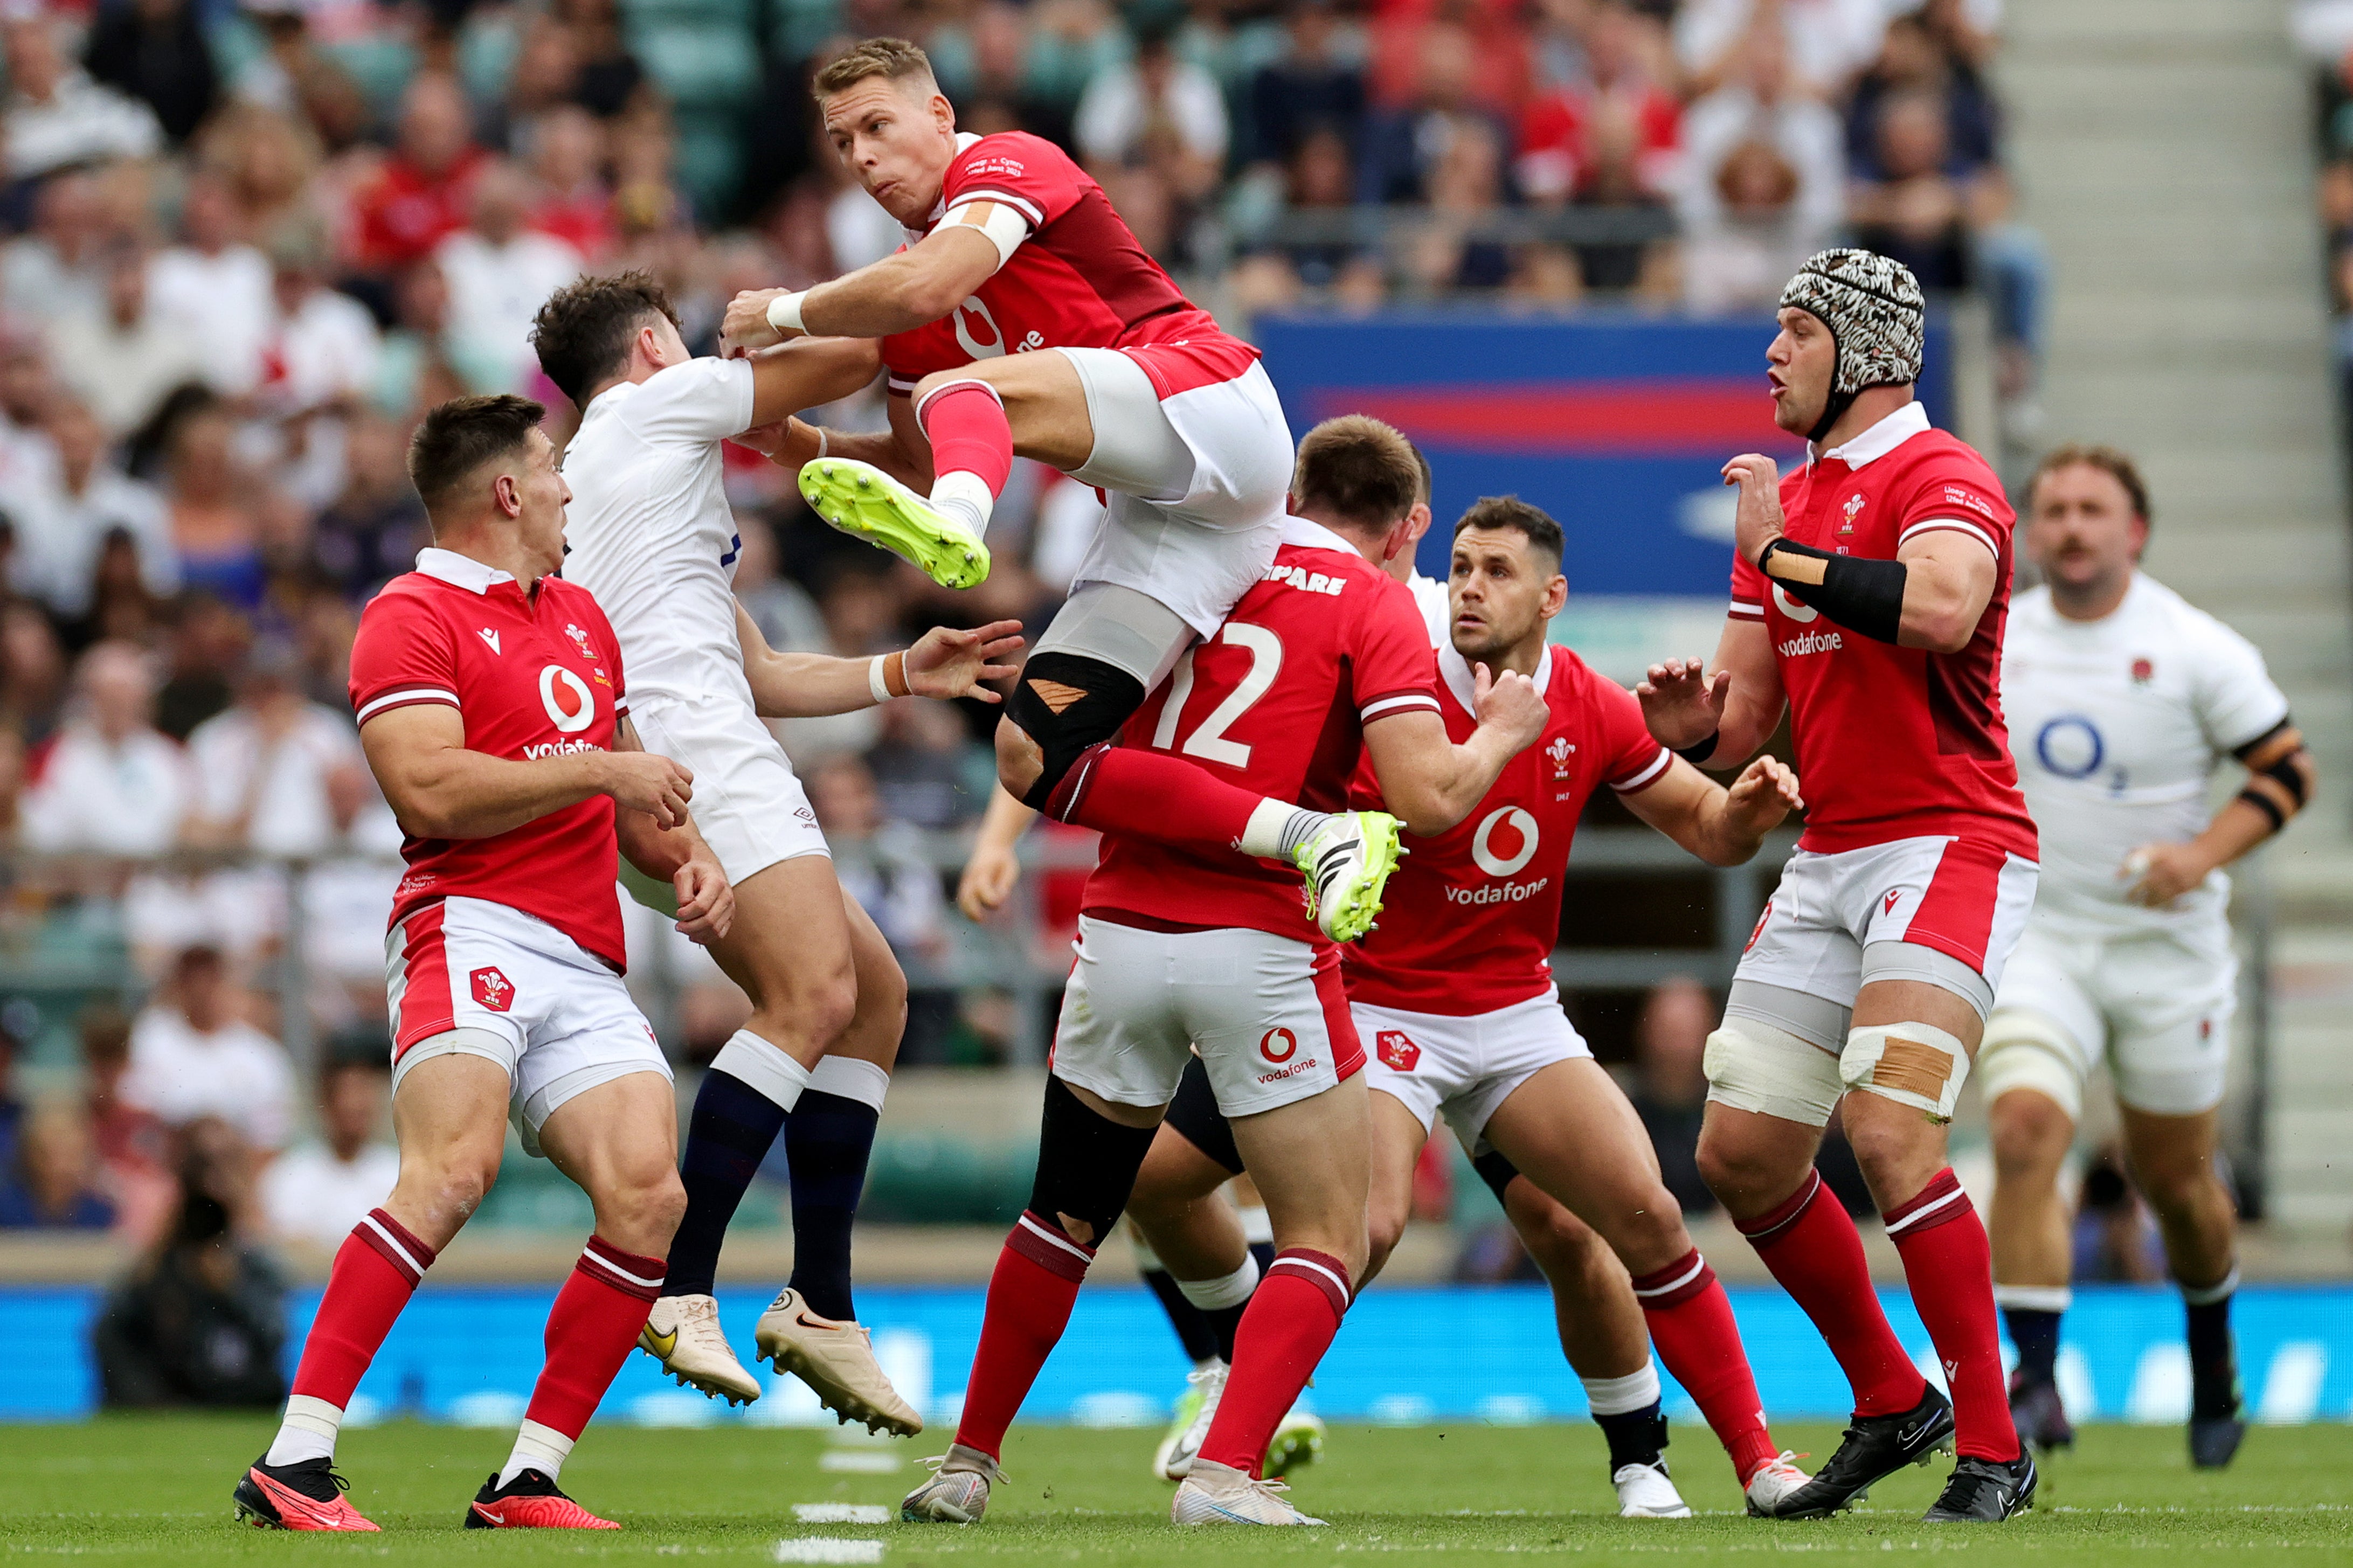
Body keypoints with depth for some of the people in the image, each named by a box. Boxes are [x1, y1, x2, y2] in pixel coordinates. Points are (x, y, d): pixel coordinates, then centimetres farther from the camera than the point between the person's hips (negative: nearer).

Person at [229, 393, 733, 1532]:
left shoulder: (581, 616, 27)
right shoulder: (412, 618, -1)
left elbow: (631, 790, 38)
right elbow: (430, 793, -15)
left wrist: (688, 857, 17)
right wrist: (595, 770, -8)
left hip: (588, 968, 8)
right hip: (474, 932, -8)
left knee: (648, 1196, -11)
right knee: (455, 1166, -28)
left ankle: (527, 1480, -3)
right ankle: (294, 1465, -29)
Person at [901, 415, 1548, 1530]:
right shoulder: (1374, 605, -2)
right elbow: (1426, 797, -12)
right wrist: (1500, 735, 5)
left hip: (1119, 928, 5)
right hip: (1262, 952, -5)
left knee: (1065, 1216, 22)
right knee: (1326, 1244, 5)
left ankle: (967, 1467, 26)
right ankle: (1224, 1473, -13)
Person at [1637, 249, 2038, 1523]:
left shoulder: (1938, 477, -9)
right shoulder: (1783, 504, 18)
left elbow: (1941, 608, -31)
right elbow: (1744, 718, 19)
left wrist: (1786, 554, -19)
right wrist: (1693, 725, -5)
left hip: (1949, 843, -9)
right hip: (1829, 862, 9)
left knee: (1889, 1132, -22)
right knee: (1740, 1155, 6)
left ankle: (1992, 1450, -14)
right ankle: (1892, 1405, 21)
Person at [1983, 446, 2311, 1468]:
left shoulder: (2198, 651, -8)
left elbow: (2288, 770, -5)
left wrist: (2204, 854, -18)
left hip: (2168, 948, -1)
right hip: (2034, 936, 1)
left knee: (2173, 1181, 11)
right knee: (2026, 1131, -23)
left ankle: (2213, 1355, 41)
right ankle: (2036, 1384, -24)